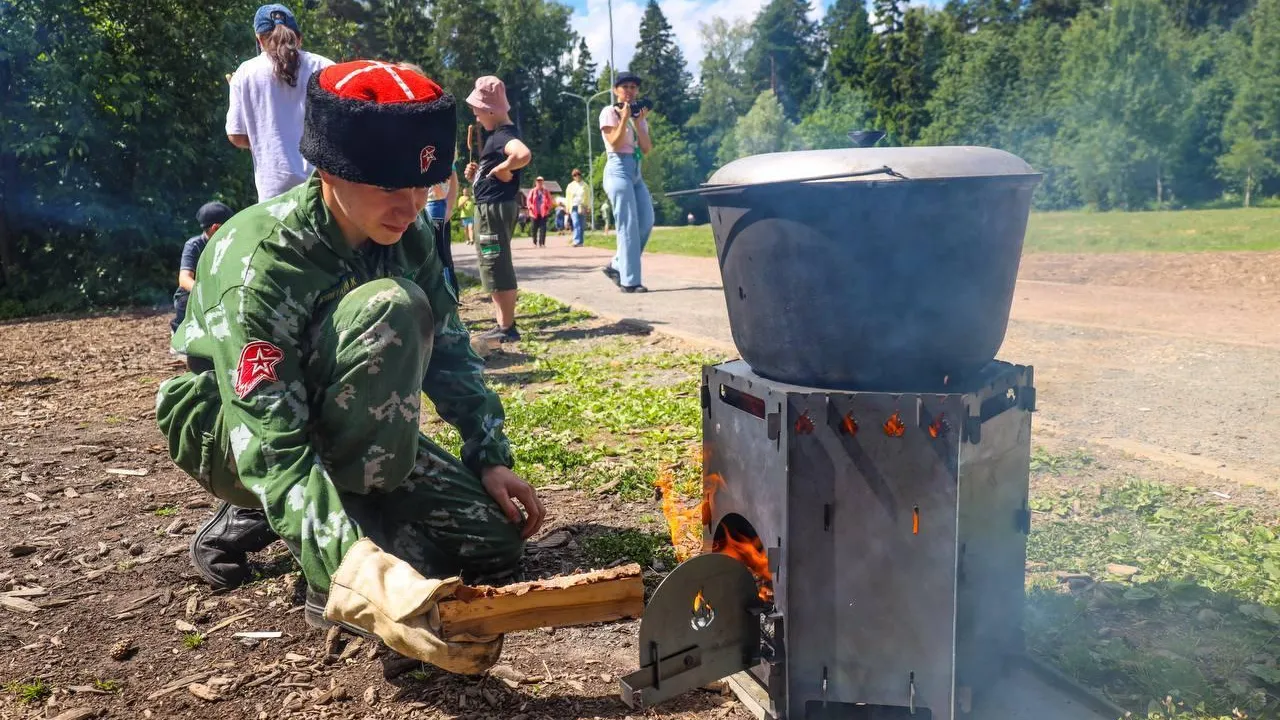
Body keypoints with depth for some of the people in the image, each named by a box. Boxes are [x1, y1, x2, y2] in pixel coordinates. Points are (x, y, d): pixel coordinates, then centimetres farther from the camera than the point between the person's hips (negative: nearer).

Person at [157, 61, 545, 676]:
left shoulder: (408, 235, -11)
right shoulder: (258, 259, -30)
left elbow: (451, 353, 1)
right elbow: (272, 450, -37)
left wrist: (491, 458, -11)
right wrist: (366, 577, -49)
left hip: (340, 427, 7)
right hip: (232, 434, -7)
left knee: (493, 543, -7)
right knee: (391, 309, -33)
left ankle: (252, 523, 7)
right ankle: (335, 575, -22)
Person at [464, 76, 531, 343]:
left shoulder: (504, 134, -16)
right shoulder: (497, 134, 16)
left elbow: (524, 155, -38)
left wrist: (500, 169, -23)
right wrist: (477, 175, 5)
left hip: (495, 208, -11)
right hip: (488, 207, 11)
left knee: (497, 267, -6)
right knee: (494, 267, 15)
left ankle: (507, 328, -1)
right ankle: (504, 325, 21)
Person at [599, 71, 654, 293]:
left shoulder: (639, 116, 19)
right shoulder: (609, 112, 1)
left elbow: (647, 148, 6)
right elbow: (615, 143, -12)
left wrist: (638, 121, -2)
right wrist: (624, 117, -12)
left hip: (636, 171, 7)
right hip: (619, 169, -7)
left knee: (646, 223, -1)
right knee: (628, 226, -12)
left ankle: (616, 266, 12)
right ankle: (629, 280, -10)